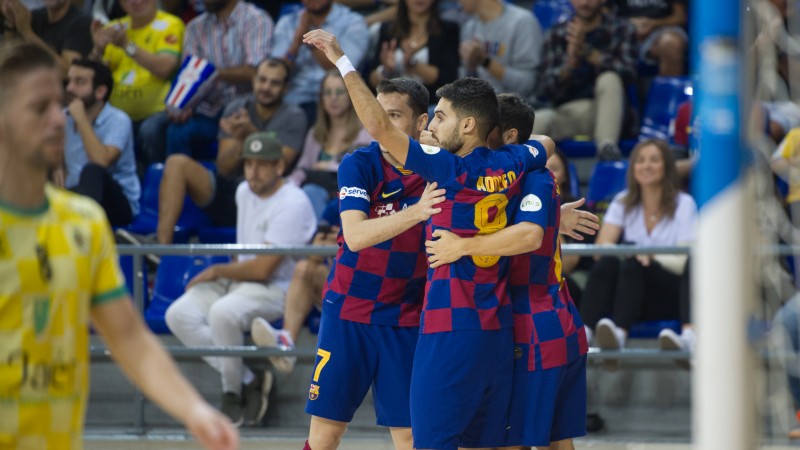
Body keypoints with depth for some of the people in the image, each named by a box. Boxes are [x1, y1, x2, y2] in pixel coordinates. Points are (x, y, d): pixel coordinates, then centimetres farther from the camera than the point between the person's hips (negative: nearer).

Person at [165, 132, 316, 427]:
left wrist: (217, 272, -7)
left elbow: (262, 269, -19)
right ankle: (248, 381, -16)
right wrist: (225, 273, 7)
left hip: (276, 289, -9)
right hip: (237, 279, 9)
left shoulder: (292, 204, -17)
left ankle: (233, 391, -15)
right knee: (179, 314, -13)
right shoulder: (244, 191, 11)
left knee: (223, 312, -37)